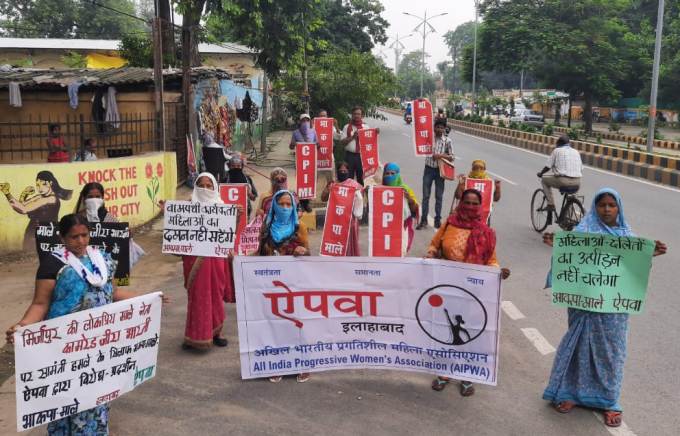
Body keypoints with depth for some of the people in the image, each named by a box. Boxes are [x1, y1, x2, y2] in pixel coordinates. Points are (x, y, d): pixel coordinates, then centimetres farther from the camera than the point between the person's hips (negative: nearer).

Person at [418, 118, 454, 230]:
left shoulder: (447, 140, -2)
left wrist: (441, 155, -17)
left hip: (440, 170, -1)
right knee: (425, 195, 2)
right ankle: (424, 220, 6)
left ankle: (437, 220, 16)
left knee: (439, 196, 6)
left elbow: (451, 157, 0)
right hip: (428, 169, 1)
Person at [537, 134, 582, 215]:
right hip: (577, 183, 5)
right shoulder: (576, 152, 18)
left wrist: (540, 173, 23)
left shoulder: (557, 150, 5)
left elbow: (548, 167, 4)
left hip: (563, 181, -5)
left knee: (544, 180, 21)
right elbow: (581, 170, 17)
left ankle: (551, 204, 10)